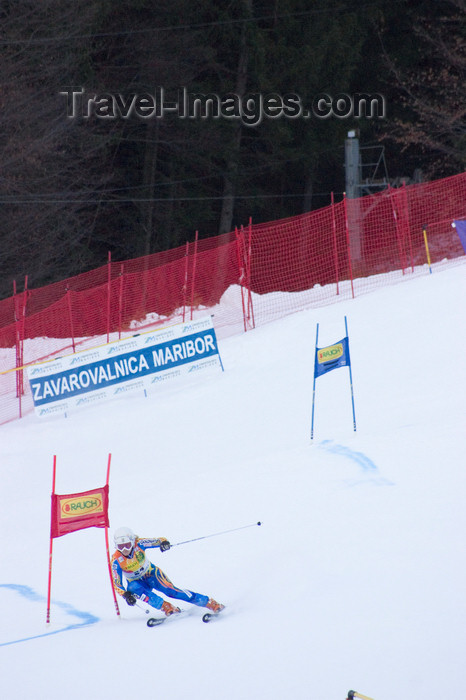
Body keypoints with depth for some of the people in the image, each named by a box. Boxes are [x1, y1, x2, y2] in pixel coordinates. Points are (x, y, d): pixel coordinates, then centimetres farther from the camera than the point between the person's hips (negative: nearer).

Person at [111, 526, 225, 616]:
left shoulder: (139, 544, -22)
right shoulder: (116, 561, -23)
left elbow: (158, 541, -17)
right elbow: (117, 584, -20)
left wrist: (163, 542, -42)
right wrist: (126, 595, -39)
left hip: (151, 574, 0)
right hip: (135, 582, 0)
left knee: (171, 591, -20)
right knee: (134, 588, -34)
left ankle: (210, 603, -18)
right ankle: (167, 608, -37)